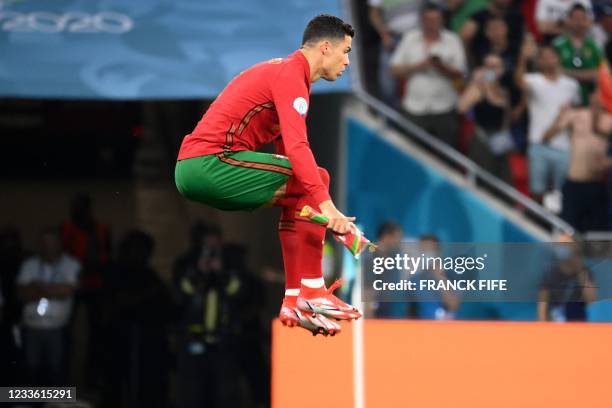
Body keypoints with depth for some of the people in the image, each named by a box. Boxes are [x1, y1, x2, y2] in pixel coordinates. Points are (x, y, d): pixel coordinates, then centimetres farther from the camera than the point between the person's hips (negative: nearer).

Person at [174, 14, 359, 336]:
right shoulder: (290, 75, -9)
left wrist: (330, 214, 24)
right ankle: (312, 293, -11)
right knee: (317, 177, -10)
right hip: (210, 162, -11)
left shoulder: (282, 72, 23)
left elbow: (287, 153, 28)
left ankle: (294, 303, 16)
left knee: (298, 196, 21)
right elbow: (297, 147, -24)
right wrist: (326, 205, -30)